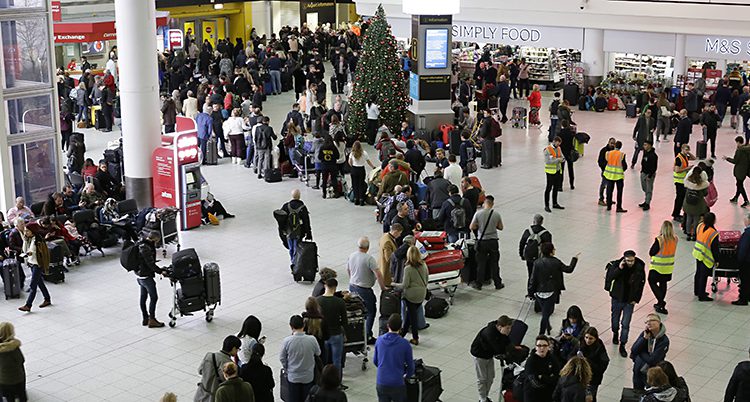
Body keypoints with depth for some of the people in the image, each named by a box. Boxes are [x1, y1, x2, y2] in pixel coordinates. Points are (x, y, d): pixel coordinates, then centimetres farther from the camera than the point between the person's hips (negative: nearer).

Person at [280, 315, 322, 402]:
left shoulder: (287, 341, -19)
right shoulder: (312, 339, -18)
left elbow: (282, 358, -6)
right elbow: (318, 353, 0)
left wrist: (286, 369, 12)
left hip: (293, 376, 0)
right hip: (308, 376, 0)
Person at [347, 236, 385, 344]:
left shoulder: (351, 256, 0)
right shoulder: (369, 259, -21)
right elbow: (378, 275, -23)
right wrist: (383, 287, -11)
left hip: (352, 286, 7)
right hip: (364, 290, -7)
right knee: (371, 311, 5)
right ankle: (367, 336, 4)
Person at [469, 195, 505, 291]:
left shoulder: (478, 214, -10)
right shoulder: (496, 215, -6)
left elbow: (471, 227, -7)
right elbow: (500, 227, 6)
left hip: (482, 242, -1)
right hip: (493, 241, 1)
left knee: (481, 263, 8)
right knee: (494, 264, 11)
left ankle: (478, 284, 13)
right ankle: (498, 283, 19)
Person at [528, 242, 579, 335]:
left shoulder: (537, 262, -8)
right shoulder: (556, 262, -13)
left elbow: (533, 279, -7)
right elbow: (569, 269, 1)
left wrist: (531, 292, 1)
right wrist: (575, 259, 17)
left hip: (539, 292, 3)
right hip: (551, 292, -3)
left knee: (545, 311, 24)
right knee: (546, 314, 4)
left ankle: (548, 328, 43)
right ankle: (541, 334, 2)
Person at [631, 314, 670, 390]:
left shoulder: (664, 340, -20)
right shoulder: (644, 334, -6)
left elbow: (652, 360, -23)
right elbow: (633, 350, -14)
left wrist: (640, 353, -10)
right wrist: (645, 338, -20)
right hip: (638, 372, 5)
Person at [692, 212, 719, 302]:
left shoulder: (700, 226, -7)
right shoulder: (713, 233, -26)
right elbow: (715, 248, -18)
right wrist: (716, 260, -6)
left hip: (697, 253, 7)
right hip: (706, 257, -7)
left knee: (698, 273, 21)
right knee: (704, 276, 3)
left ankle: (697, 291, 36)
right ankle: (701, 296, 11)